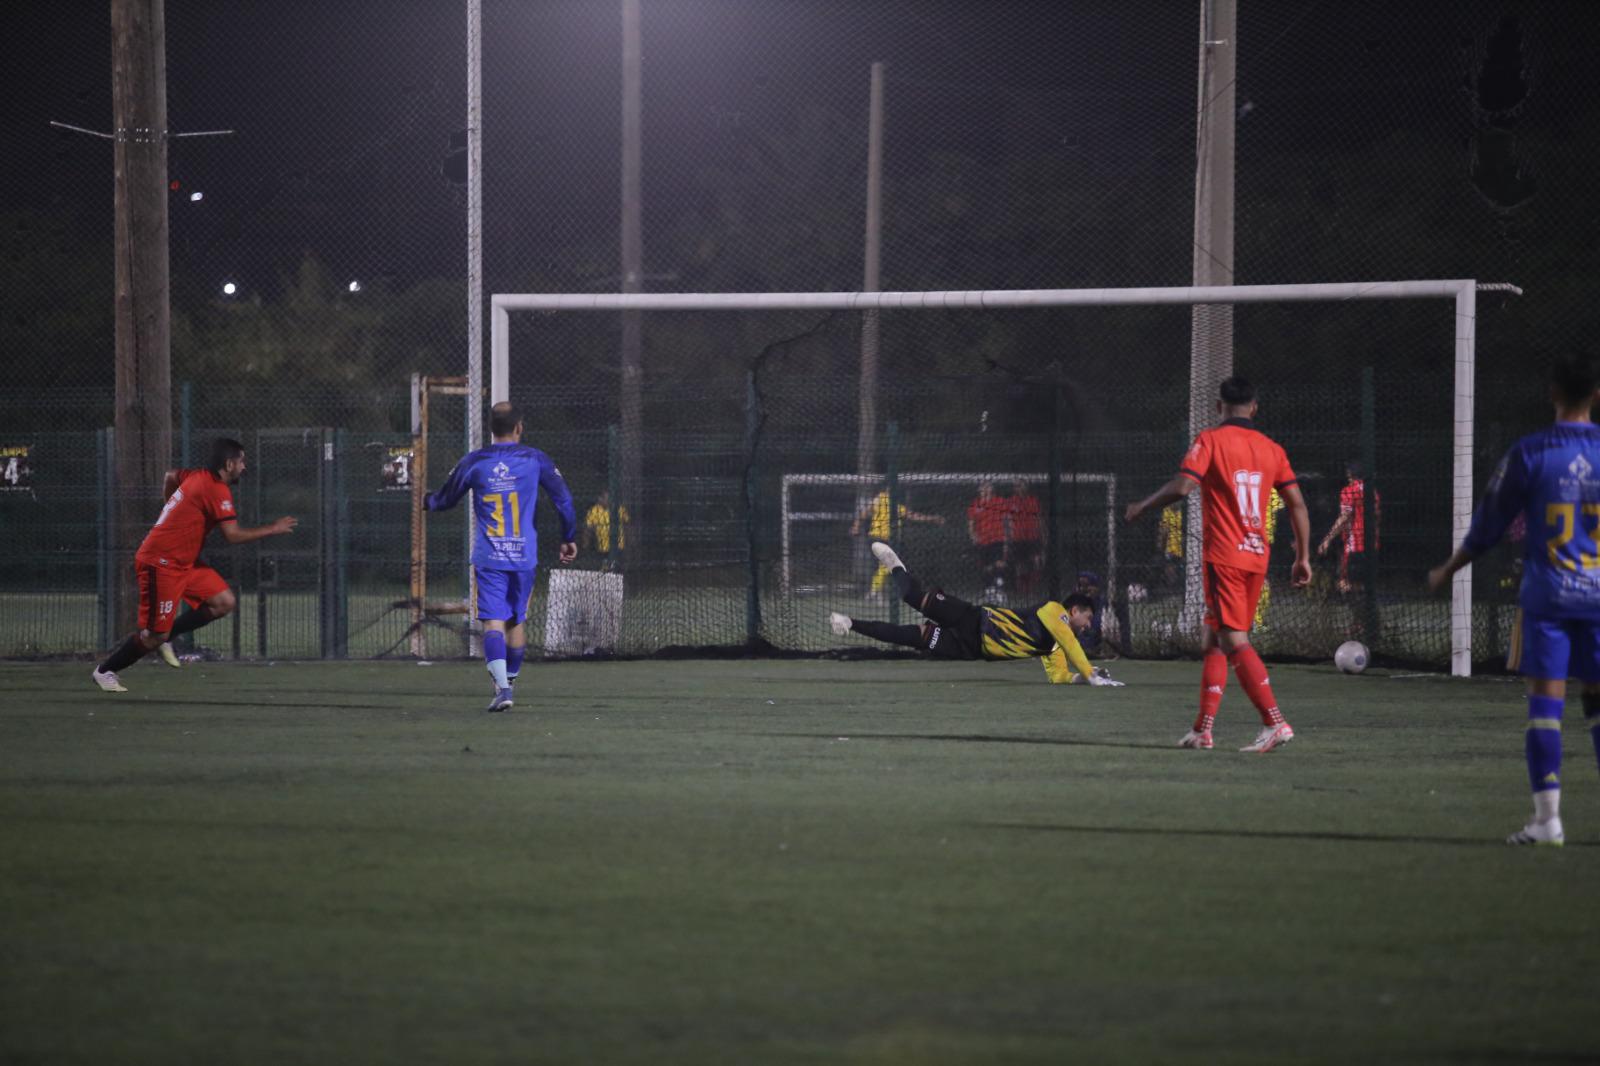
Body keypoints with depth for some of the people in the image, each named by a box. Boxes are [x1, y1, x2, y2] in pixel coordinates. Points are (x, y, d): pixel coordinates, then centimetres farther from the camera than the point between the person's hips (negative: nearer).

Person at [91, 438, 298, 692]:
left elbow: (170, 477, 30)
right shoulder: (217, 490, -18)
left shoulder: (198, 477, 9)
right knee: (155, 635, -6)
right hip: (161, 564, -10)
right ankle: (105, 671, 11)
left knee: (225, 602, -1)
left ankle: (165, 637, 9)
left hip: (184, 563, 10)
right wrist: (273, 530, -13)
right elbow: (233, 535, -21)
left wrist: (172, 513, 35)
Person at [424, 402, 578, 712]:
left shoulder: (473, 462, 1)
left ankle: (502, 686, -26)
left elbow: (446, 499, 15)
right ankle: (511, 681, 28)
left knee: (493, 622, -8)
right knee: (516, 622, 16)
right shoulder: (535, 459, 1)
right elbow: (563, 499, 3)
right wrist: (569, 539, 16)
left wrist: (426, 502, 38)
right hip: (524, 557, 1)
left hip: (488, 558, -1)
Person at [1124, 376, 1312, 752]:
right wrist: (1303, 558, 12)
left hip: (1223, 557, -6)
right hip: (1257, 556, 6)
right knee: (1213, 641, 15)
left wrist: (1141, 507, 0)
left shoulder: (1210, 441, -5)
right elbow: (1297, 504, 7)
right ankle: (1203, 729, 13)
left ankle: (1275, 723, -22)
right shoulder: (1272, 448, 10)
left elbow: (1181, 488, -16)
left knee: (1235, 641, -10)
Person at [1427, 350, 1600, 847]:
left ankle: (1547, 815, -6)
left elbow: (1488, 526, 1)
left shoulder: (1529, 453, -6)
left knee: (1545, 698, -1)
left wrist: (1446, 572, 15)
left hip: (1546, 595, -2)